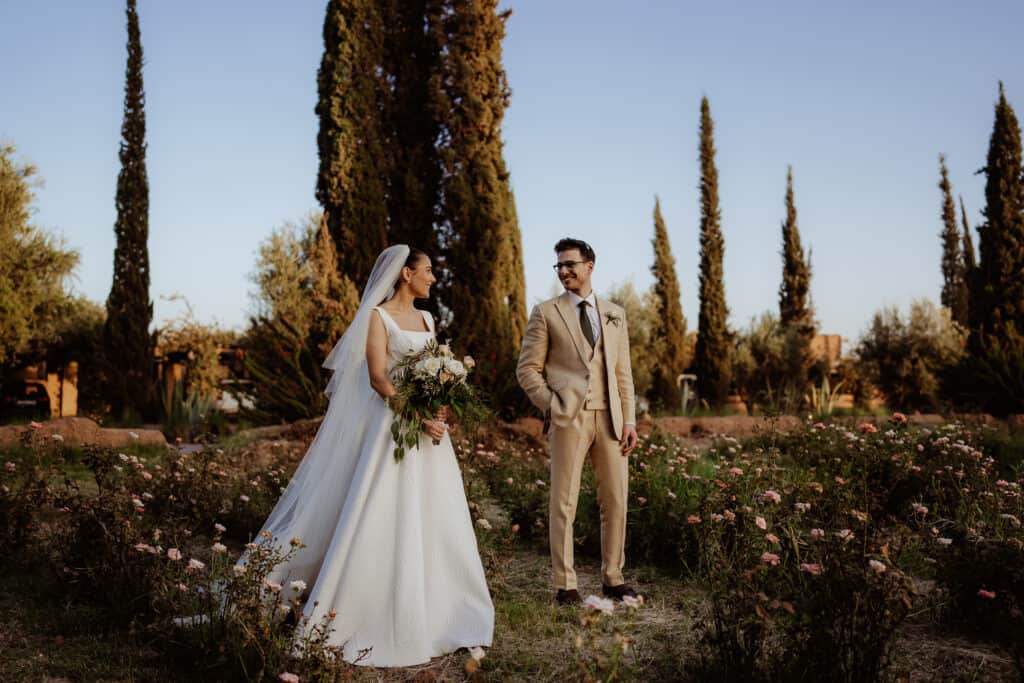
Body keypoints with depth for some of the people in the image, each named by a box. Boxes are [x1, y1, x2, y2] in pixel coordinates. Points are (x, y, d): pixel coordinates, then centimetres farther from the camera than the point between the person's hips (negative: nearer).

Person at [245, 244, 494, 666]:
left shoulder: (426, 318, 15)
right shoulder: (379, 316, -7)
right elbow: (376, 378, -15)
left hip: (429, 425, 8)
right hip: (394, 424, -7)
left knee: (431, 522, 11)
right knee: (383, 522, -5)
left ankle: (431, 612, 23)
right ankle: (372, 614, 4)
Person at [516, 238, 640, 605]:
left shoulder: (614, 313, 15)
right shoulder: (546, 313, 4)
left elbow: (623, 371, 13)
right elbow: (527, 369, 2)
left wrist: (629, 419, 6)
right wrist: (551, 406, -8)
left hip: (609, 417, 4)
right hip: (569, 418, -3)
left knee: (616, 500, 6)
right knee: (564, 503, 0)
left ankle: (613, 578, 19)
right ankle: (565, 585, 7)